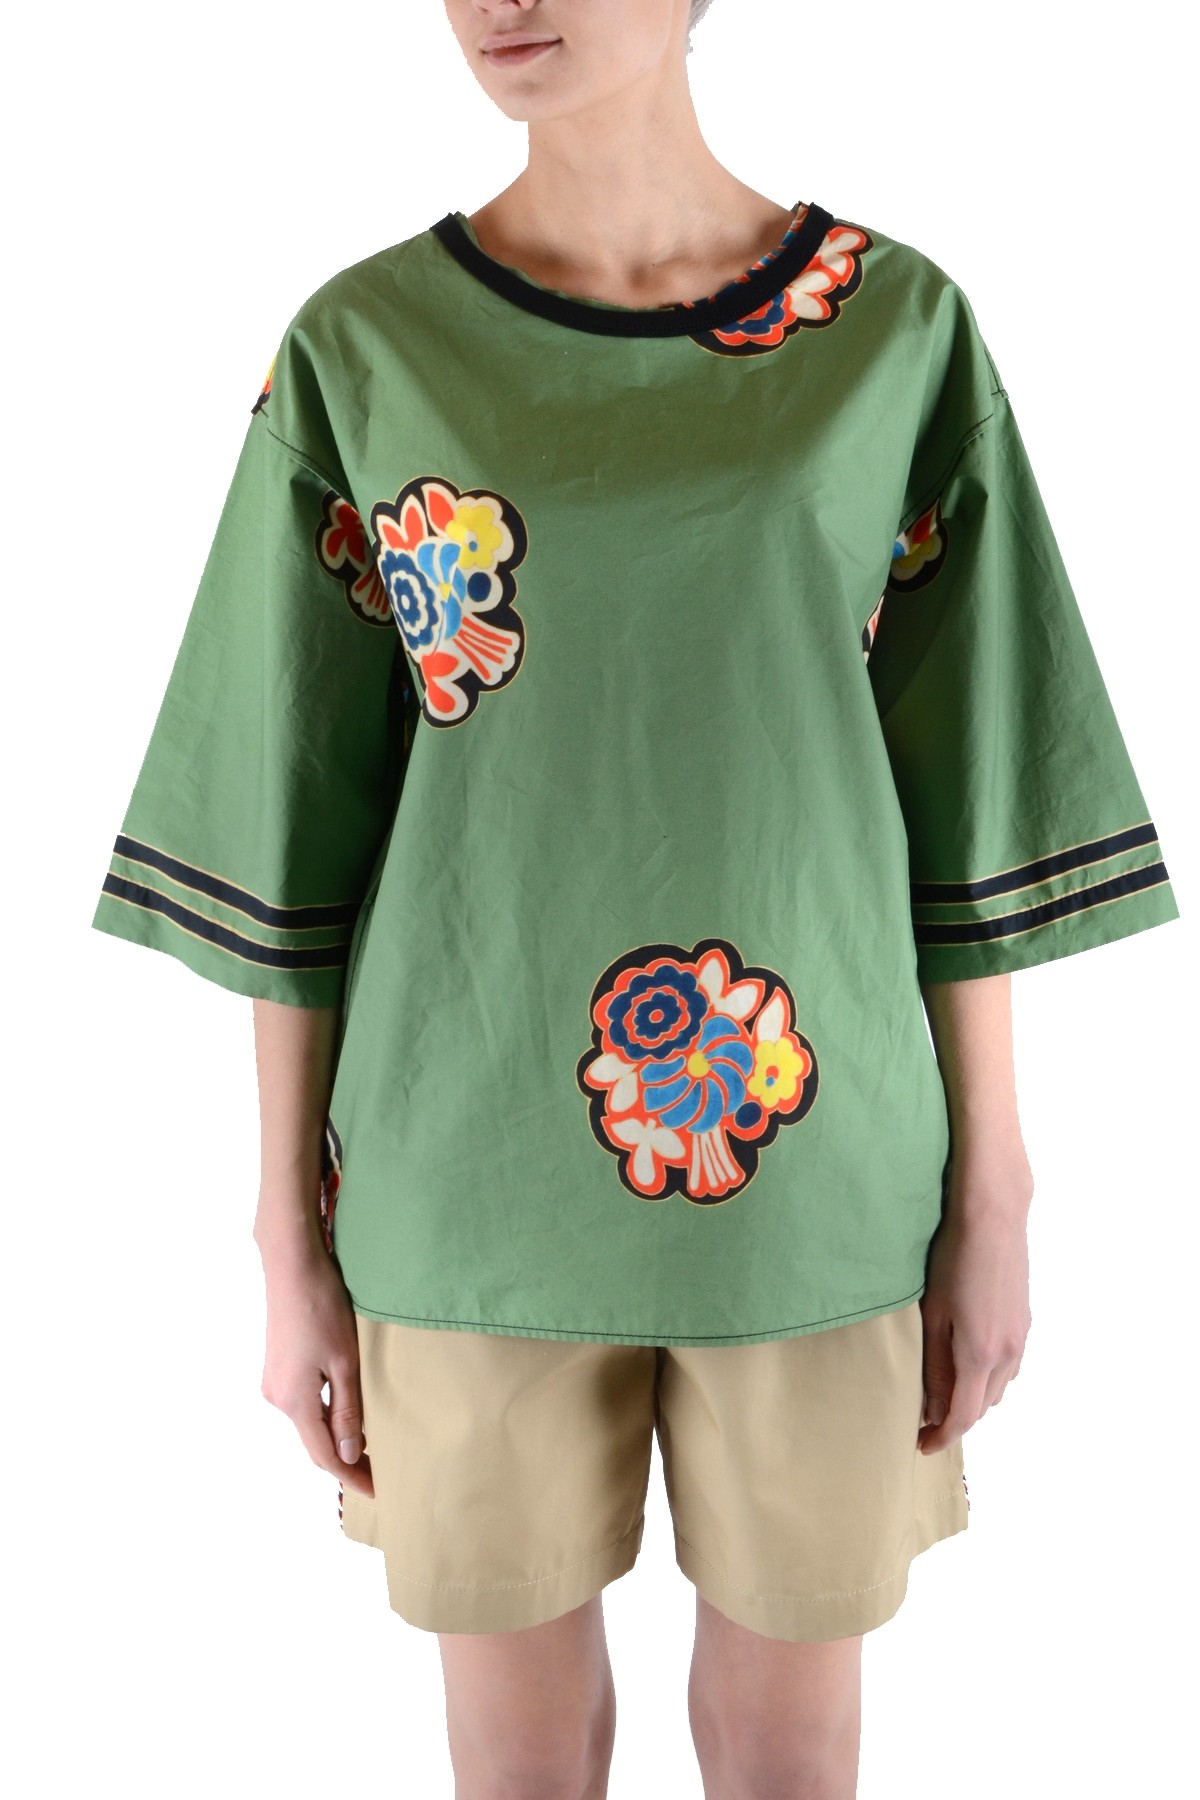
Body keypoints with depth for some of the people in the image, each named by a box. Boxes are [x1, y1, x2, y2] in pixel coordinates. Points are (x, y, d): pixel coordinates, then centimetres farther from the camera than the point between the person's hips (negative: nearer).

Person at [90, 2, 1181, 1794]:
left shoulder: (901, 328, -1)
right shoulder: (360, 347, -2)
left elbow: (974, 800, 1)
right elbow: (294, 827, -1)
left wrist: (993, 1192, 2)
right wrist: (293, 1241, 1)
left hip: (817, 1169, 1)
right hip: (470, 1169, 0)